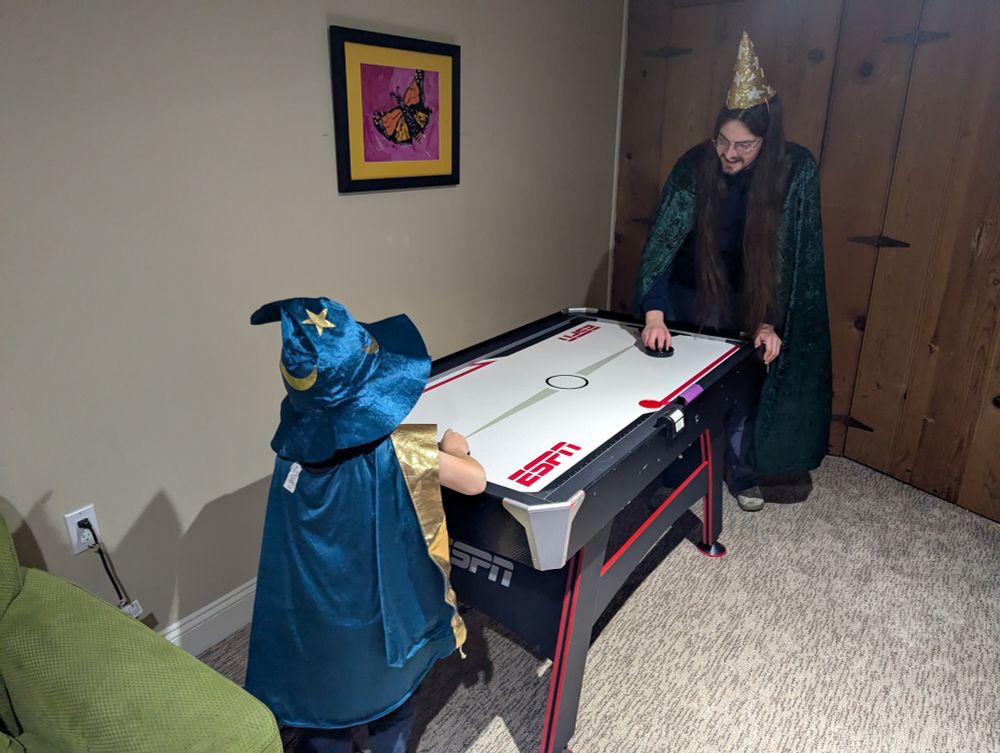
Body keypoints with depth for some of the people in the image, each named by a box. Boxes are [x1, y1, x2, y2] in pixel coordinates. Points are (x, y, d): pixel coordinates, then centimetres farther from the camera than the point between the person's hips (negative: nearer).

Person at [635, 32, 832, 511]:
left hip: (753, 300, 1)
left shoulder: (797, 170, -17)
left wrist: (770, 321, -16)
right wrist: (654, 313, -32)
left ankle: (742, 476, 28)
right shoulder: (695, 166, -18)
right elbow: (662, 237, -23)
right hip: (693, 294, 0)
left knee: (745, 385, 8)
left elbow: (794, 253, -12)